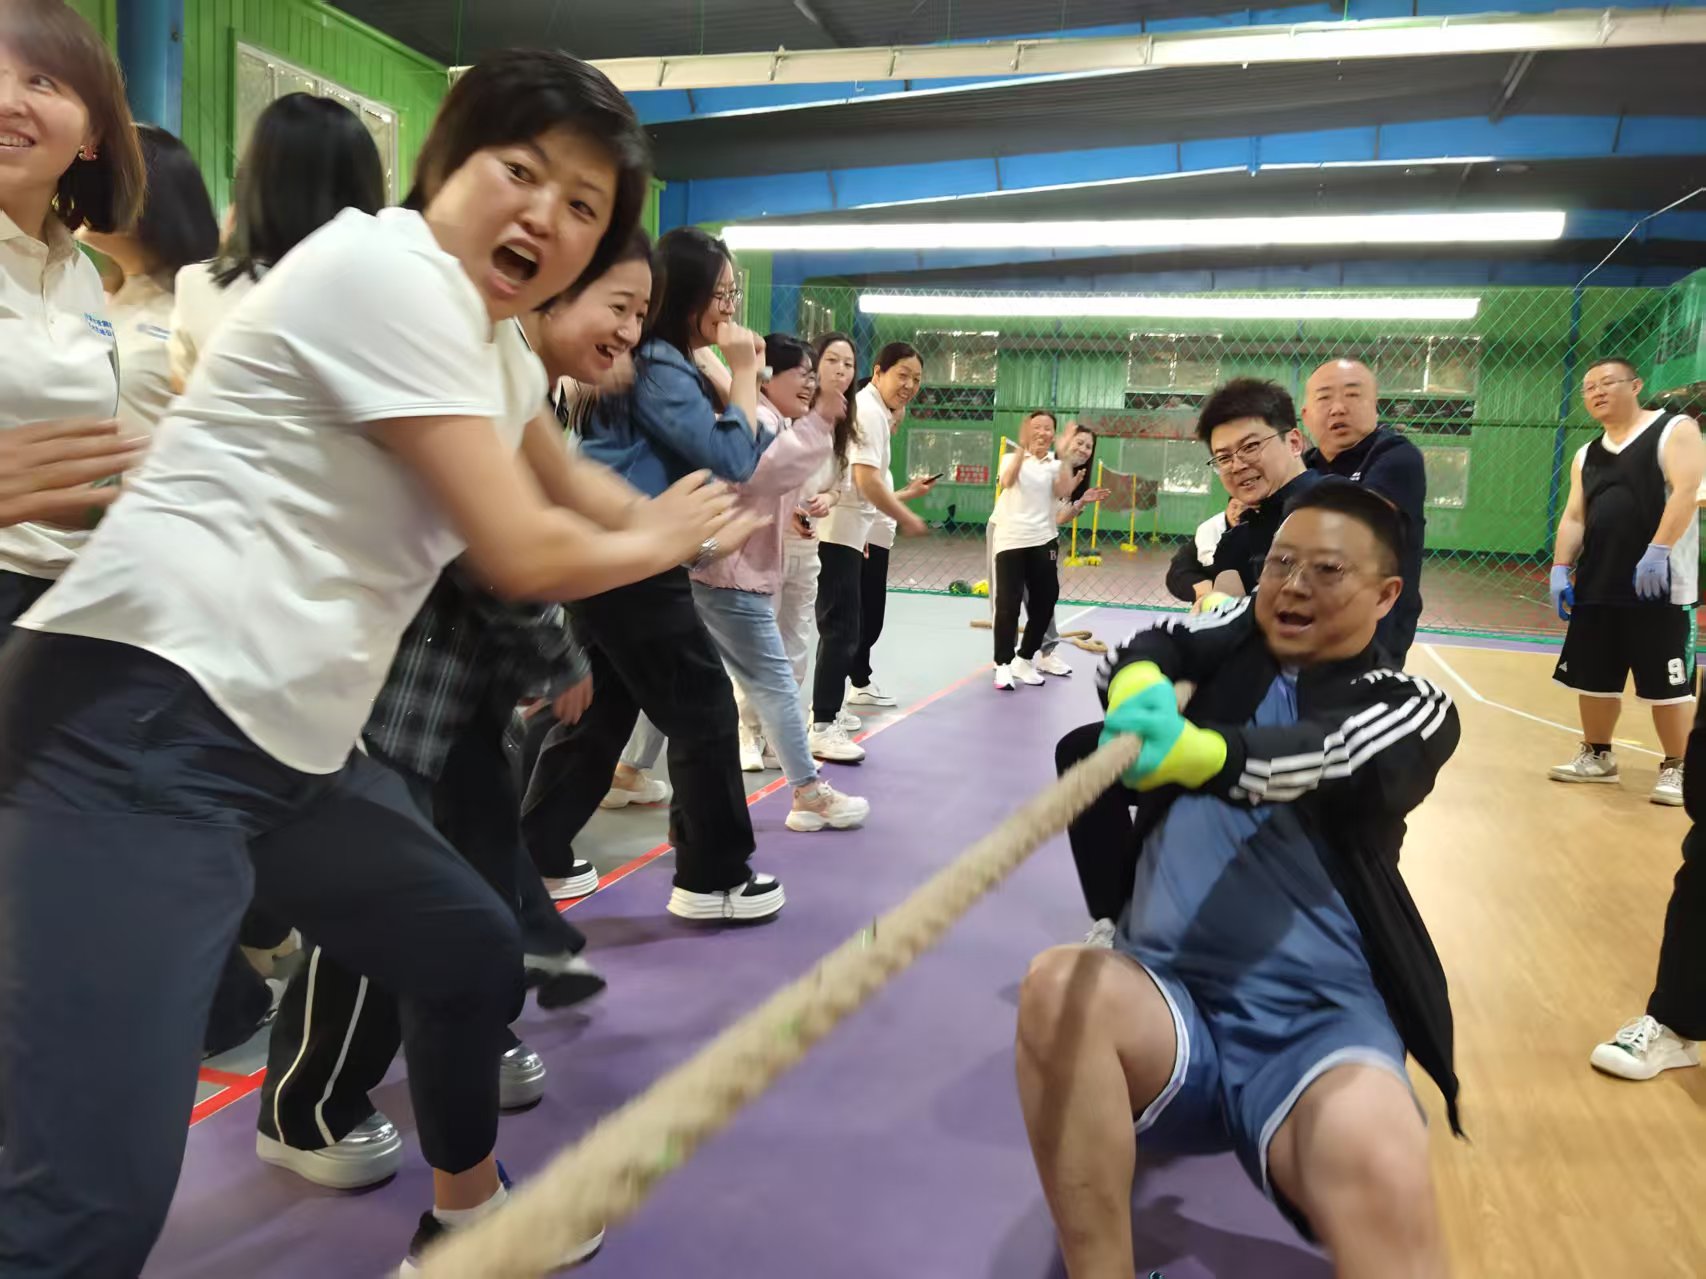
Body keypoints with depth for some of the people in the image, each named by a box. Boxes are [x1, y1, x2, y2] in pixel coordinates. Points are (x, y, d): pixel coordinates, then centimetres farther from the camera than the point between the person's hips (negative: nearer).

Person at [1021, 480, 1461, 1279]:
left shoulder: (1412, 709, 5)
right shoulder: (1240, 633, 15)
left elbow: (1329, 762, -18)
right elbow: (1144, 651, -4)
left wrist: (1189, 750, -39)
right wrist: (1141, 695, -29)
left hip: (1318, 1025, -3)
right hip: (1171, 1001, 4)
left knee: (1380, 1174, -37)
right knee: (1057, 989, -30)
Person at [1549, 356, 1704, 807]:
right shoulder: (1586, 455, 16)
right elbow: (1574, 517, 14)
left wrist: (1658, 550, -24)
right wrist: (1560, 568, 2)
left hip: (1659, 584, -6)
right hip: (1596, 585, 6)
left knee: (1665, 683, -2)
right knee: (1594, 677, 11)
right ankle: (1597, 756, 26)